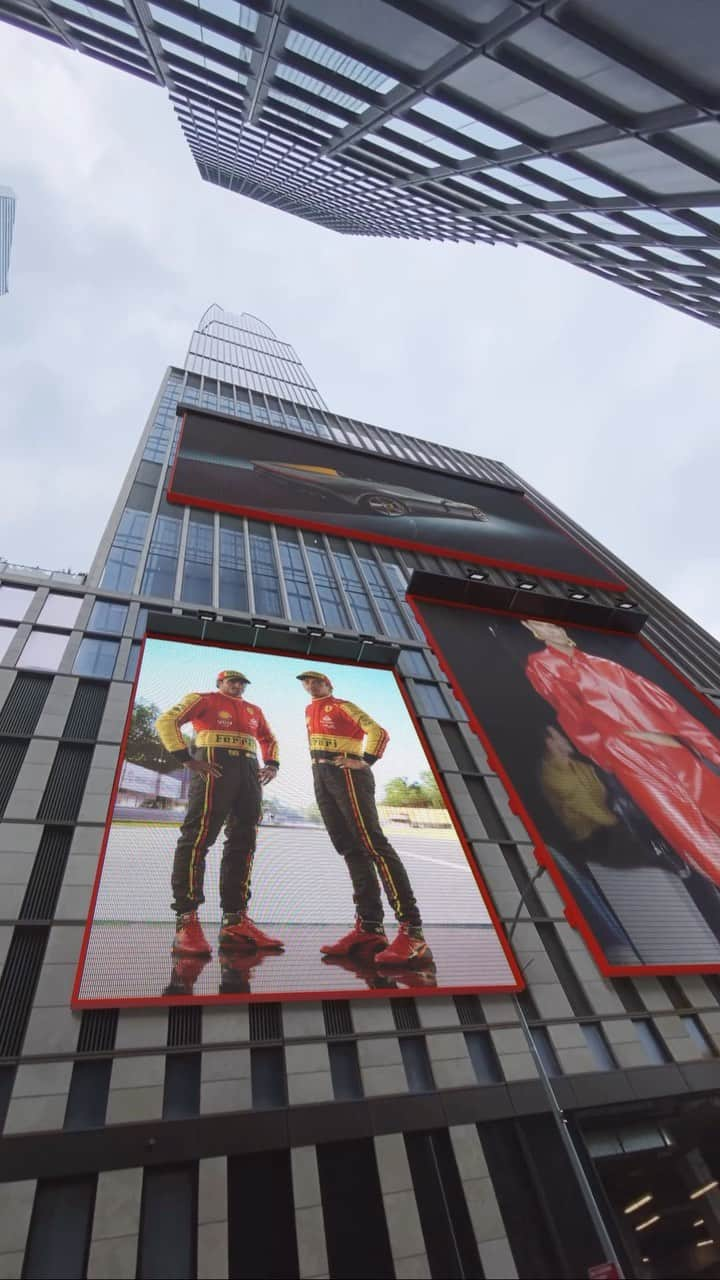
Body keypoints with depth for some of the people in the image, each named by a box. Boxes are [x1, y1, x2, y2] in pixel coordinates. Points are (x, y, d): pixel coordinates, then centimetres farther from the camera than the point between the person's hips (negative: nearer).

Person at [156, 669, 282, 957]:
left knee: (244, 842, 2)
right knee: (199, 837, -14)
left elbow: (269, 739, 35)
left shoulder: (254, 711, 25)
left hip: (249, 771, 7)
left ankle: (235, 922, 6)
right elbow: (166, 722, -2)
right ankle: (186, 922, -10)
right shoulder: (203, 700, 9)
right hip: (215, 766, -6)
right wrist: (187, 759, -13)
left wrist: (272, 765, 14)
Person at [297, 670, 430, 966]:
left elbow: (378, 732, -7)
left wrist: (364, 762, -17)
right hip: (320, 778, 8)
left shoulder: (343, 706, 1)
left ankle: (411, 932, -21)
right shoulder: (309, 711, 22)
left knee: (373, 844, -17)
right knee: (351, 849, 3)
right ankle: (369, 927, 3)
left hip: (345, 773, -8)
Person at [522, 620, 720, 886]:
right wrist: (632, 736, -10)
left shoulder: (604, 665, 23)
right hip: (628, 755, -5)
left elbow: (661, 701, 18)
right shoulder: (541, 665, 8)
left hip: (673, 749, 5)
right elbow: (574, 714, -4)